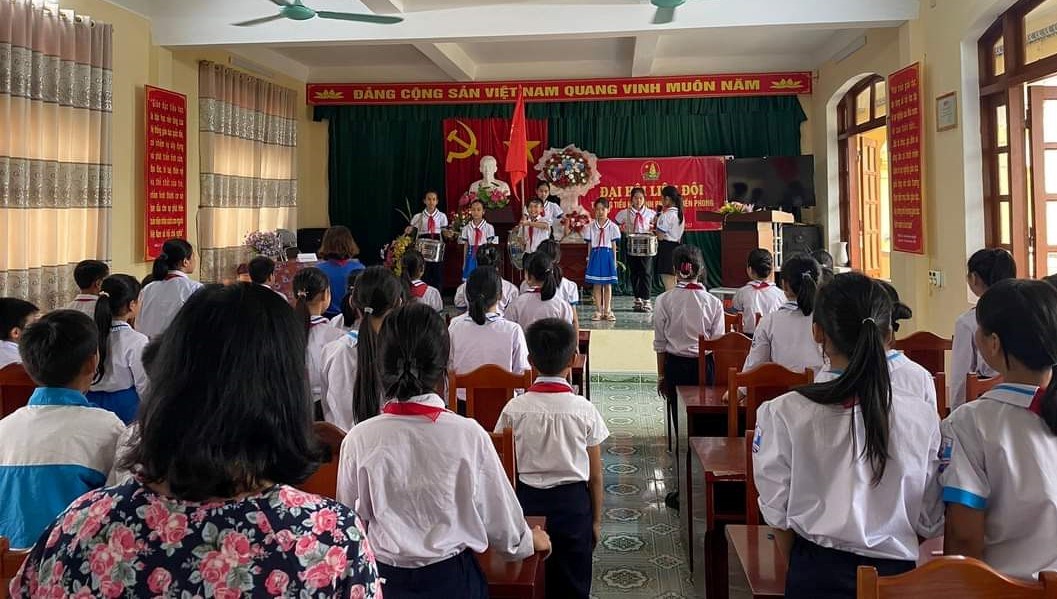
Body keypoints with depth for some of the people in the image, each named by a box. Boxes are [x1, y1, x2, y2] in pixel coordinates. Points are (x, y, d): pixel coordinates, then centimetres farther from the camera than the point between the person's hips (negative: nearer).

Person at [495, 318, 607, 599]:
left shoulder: (514, 409, -10)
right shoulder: (584, 410, -12)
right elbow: (595, 475, -5)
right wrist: (596, 519, 7)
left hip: (527, 501, 1)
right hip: (573, 503, -1)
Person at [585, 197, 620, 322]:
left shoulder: (612, 227, 1)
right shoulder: (591, 227, 3)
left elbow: (614, 245, 3)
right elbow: (589, 245, 6)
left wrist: (614, 260, 2)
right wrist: (589, 259, 3)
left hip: (607, 255, -1)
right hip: (595, 255, 1)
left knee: (607, 285, 5)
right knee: (596, 285, 3)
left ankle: (607, 311, 12)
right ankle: (598, 311, 10)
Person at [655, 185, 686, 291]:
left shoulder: (666, 215, -17)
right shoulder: (680, 214, 9)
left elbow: (660, 236, -19)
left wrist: (656, 222, -4)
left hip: (666, 248, -8)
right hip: (676, 247, 8)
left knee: (668, 285, -4)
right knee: (674, 283, 16)